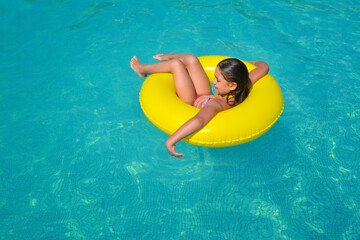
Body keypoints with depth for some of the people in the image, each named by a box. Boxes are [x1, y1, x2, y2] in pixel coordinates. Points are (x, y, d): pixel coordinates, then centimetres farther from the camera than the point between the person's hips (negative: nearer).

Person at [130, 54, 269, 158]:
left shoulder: (217, 105, -47)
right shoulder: (242, 90, -26)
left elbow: (199, 121, -65)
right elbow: (264, 66, -11)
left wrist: (171, 141, -62)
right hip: (205, 97, 7)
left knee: (177, 64, -5)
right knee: (191, 59, 12)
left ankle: (143, 69, 25)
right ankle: (167, 58, 49)